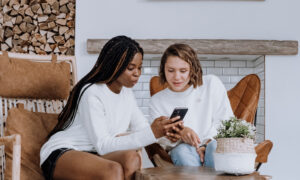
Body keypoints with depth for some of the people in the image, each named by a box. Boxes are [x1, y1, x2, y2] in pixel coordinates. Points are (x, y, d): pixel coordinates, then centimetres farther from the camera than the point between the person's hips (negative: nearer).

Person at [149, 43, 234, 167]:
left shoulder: (212, 84, 9)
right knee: (182, 151, -35)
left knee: (215, 146, -36)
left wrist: (208, 143, -12)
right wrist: (179, 133, -20)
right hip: (183, 148, 1)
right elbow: (159, 140, 2)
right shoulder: (157, 101, 12)